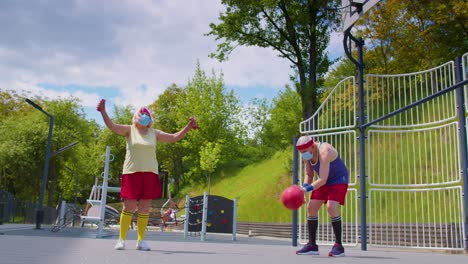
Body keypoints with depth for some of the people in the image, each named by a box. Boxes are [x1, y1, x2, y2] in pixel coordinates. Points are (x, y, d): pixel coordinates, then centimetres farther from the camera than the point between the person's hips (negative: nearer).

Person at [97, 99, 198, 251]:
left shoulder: (154, 133, 13)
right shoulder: (129, 130, 6)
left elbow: (175, 137, 14)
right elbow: (112, 126, -7)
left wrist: (189, 127, 6)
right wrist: (103, 112, -20)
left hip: (150, 173, 3)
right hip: (132, 173, -2)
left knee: (144, 208, 3)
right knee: (129, 207, -4)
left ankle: (141, 241, 11)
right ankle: (121, 239, 8)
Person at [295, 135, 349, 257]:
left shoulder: (324, 152, -32)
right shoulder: (306, 155, -7)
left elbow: (322, 180, -35)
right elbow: (309, 174, 6)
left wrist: (307, 189, -38)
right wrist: (303, 188, -11)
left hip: (339, 179, -8)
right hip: (325, 180, 8)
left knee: (331, 207, -26)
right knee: (311, 207, -2)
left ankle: (339, 246, -15)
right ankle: (312, 245, 5)